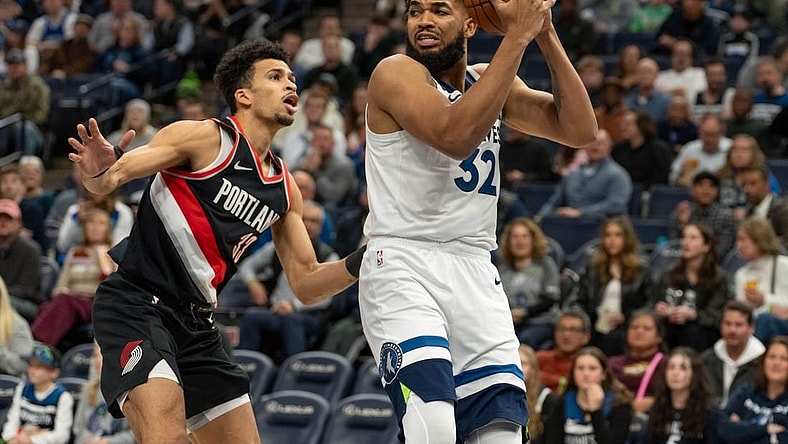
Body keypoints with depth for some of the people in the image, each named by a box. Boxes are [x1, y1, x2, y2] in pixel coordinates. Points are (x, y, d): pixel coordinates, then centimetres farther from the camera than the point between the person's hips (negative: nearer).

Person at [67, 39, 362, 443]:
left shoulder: (284, 189, 15)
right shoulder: (205, 138, -6)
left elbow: (305, 284, 18)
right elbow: (109, 179, -11)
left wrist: (361, 262, 2)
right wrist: (98, 174, -35)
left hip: (195, 325, 8)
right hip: (136, 305, -8)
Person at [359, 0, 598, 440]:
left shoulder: (489, 79, 14)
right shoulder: (397, 73, -6)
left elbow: (580, 130, 4)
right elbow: (455, 135, -24)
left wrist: (546, 35, -5)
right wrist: (518, 35, -23)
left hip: (476, 272, 7)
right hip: (404, 265, -6)